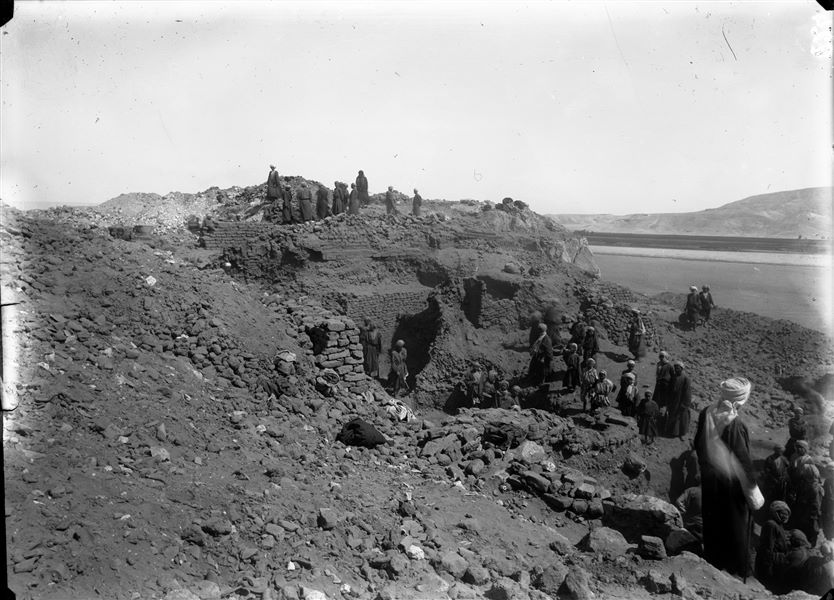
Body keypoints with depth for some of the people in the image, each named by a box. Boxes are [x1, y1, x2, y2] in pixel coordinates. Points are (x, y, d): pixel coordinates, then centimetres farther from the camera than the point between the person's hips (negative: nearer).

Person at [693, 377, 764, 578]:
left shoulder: (707, 413, -11)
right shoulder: (735, 425, -30)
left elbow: (698, 444, 2)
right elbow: (743, 460, -22)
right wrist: (754, 493, -10)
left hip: (710, 478, 6)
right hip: (731, 482, -6)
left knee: (713, 522, 24)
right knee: (734, 526, 15)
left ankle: (712, 560, 42)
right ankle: (735, 569, 31)